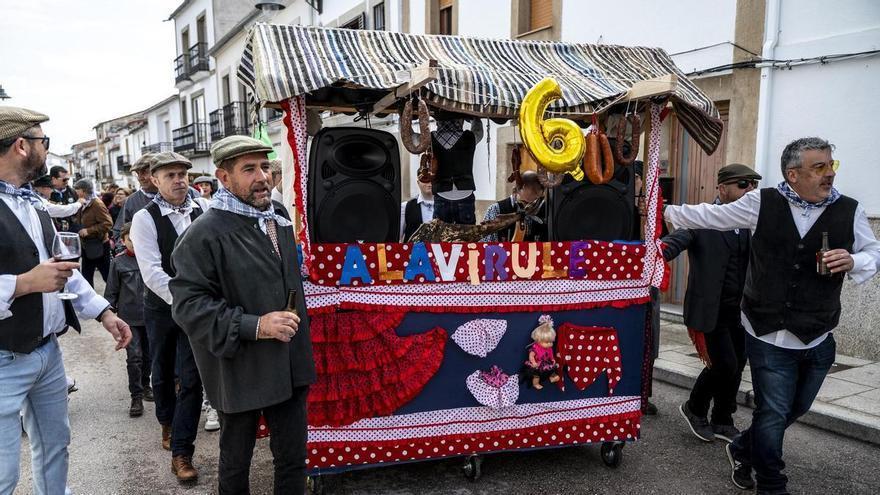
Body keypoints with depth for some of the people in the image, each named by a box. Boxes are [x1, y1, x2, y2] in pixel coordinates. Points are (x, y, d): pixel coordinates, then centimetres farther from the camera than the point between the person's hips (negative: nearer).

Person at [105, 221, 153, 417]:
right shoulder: (118, 262, -1)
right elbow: (111, 290, 4)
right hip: (129, 317, -2)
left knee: (148, 354, 15)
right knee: (134, 356, -4)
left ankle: (145, 385, 35)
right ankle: (136, 396, 5)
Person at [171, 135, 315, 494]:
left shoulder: (279, 215, 7)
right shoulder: (205, 233, -16)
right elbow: (188, 303, -20)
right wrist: (254, 326, -25)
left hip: (290, 366, 6)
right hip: (240, 370, -5)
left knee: (294, 457, 14)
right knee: (236, 462, 16)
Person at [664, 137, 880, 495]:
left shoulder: (849, 211, 0)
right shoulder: (762, 203, -4)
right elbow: (710, 216, 8)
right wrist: (667, 212, 13)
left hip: (818, 340, 3)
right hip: (768, 335, -3)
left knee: (796, 409, 18)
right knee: (774, 412, 3)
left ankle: (743, 450, 43)